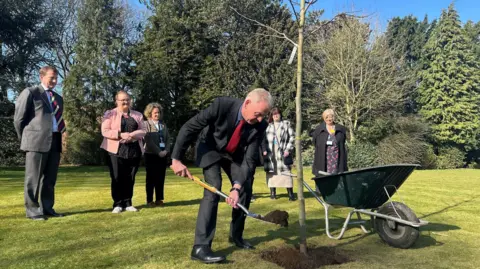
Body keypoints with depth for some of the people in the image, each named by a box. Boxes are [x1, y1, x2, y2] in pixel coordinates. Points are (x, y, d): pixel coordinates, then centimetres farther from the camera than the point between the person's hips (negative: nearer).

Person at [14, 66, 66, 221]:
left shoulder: (58, 98, 21)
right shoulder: (30, 92, 3)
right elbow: (19, 118, 1)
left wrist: (60, 136, 12)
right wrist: (25, 139, 3)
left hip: (55, 142, 6)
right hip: (37, 141, -6)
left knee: (50, 179, 10)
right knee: (33, 178, 0)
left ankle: (47, 209, 18)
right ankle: (32, 210, 7)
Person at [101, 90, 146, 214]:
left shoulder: (137, 115, 14)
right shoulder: (110, 114, 5)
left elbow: (142, 131, 5)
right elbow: (105, 131, -5)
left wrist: (131, 135, -13)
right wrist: (121, 134, -18)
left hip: (134, 151, 3)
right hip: (116, 151, -3)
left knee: (130, 178, 6)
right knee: (117, 178, -2)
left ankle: (128, 203, 15)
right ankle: (118, 204, 8)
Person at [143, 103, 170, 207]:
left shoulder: (163, 125, 15)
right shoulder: (146, 124, -2)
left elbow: (167, 139, 12)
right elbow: (149, 141, -11)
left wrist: (166, 151, -4)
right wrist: (158, 152, -15)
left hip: (163, 155, 5)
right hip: (151, 155, -5)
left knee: (161, 178, 6)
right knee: (151, 178, 1)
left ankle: (159, 199, 14)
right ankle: (149, 200, 8)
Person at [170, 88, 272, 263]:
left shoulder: (260, 125, -25)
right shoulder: (222, 105, -35)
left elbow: (250, 159, -24)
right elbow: (189, 128, -27)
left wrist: (237, 186, -37)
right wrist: (176, 159, -29)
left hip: (235, 154, 5)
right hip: (211, 149, -4)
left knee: (245, 189, 1)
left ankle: (236, 235, 22)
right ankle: (200, 247, -17)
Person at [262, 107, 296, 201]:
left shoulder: (286, 124, 8)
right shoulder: (268, 126, 12)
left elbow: (292, 137, 3)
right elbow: (263, 139, 11)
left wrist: (288, 149, -6)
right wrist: (264, 150, -2)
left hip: (282, 153, -2)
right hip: (270, 153, 2)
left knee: (285, 171, -6)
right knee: (271, 171, 2)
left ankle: (290, 193, -4)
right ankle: (272, 192, 10)